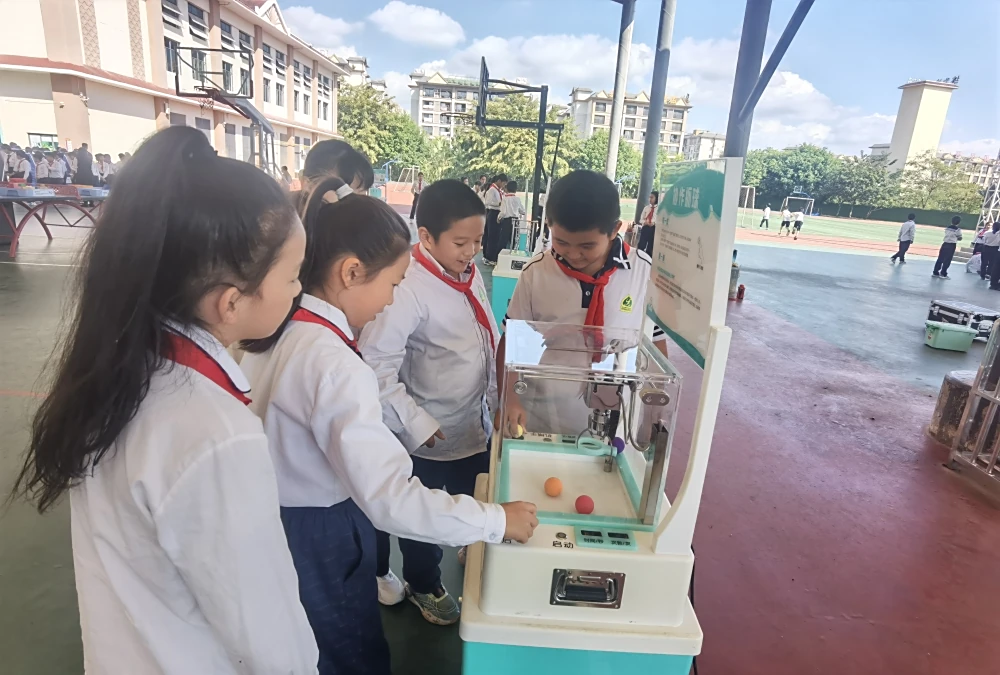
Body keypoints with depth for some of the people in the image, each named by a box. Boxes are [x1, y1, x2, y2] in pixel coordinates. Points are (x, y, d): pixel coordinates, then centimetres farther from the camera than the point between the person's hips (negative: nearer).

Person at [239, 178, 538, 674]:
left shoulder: (276, 328, -5)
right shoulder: (336, 366, -32)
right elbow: (391, 500, -34)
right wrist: (498, 520, -25)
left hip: (277, 522, 8)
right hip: (321, 540, -8)